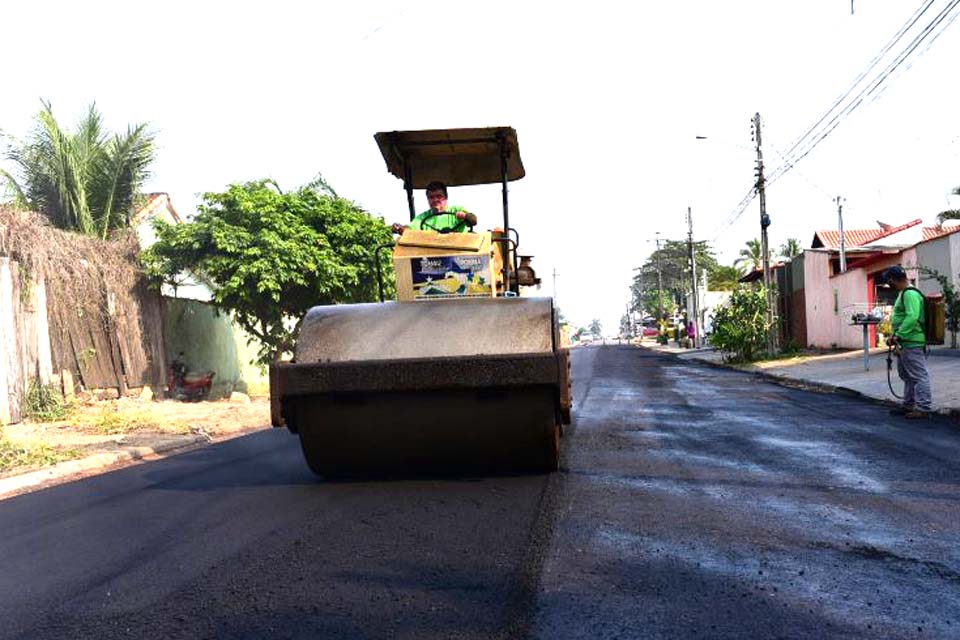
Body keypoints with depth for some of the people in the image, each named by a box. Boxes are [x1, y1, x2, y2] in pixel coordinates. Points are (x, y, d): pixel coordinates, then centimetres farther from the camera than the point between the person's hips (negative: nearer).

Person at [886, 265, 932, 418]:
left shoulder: (910, 294, -16)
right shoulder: (903, 294, 17)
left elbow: (912, 317, -26)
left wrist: (898, 335, -22)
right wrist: (895, 336, 17)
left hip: (912, 343, -11)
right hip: (904, 343, 11)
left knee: (919, 376, -6)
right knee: (907, 376, 18)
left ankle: (922, 408, -4)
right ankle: (908, 406, 27)